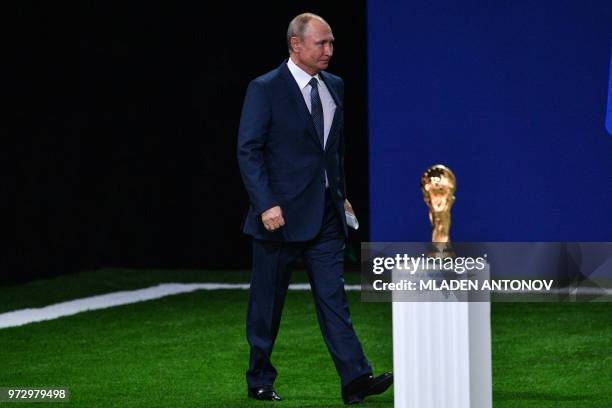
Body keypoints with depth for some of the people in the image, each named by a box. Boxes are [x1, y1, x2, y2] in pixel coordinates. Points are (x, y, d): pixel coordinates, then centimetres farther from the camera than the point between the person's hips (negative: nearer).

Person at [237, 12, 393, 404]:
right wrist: (266, 205, -19)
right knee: (268, 302, 5)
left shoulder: (334, 86, 11)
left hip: (325, 214, 5)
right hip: (281, 213, -5)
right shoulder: (265, 89, -8)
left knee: (333, 297, -2)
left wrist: (342, 195, 16)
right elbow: (249, 151, -12)